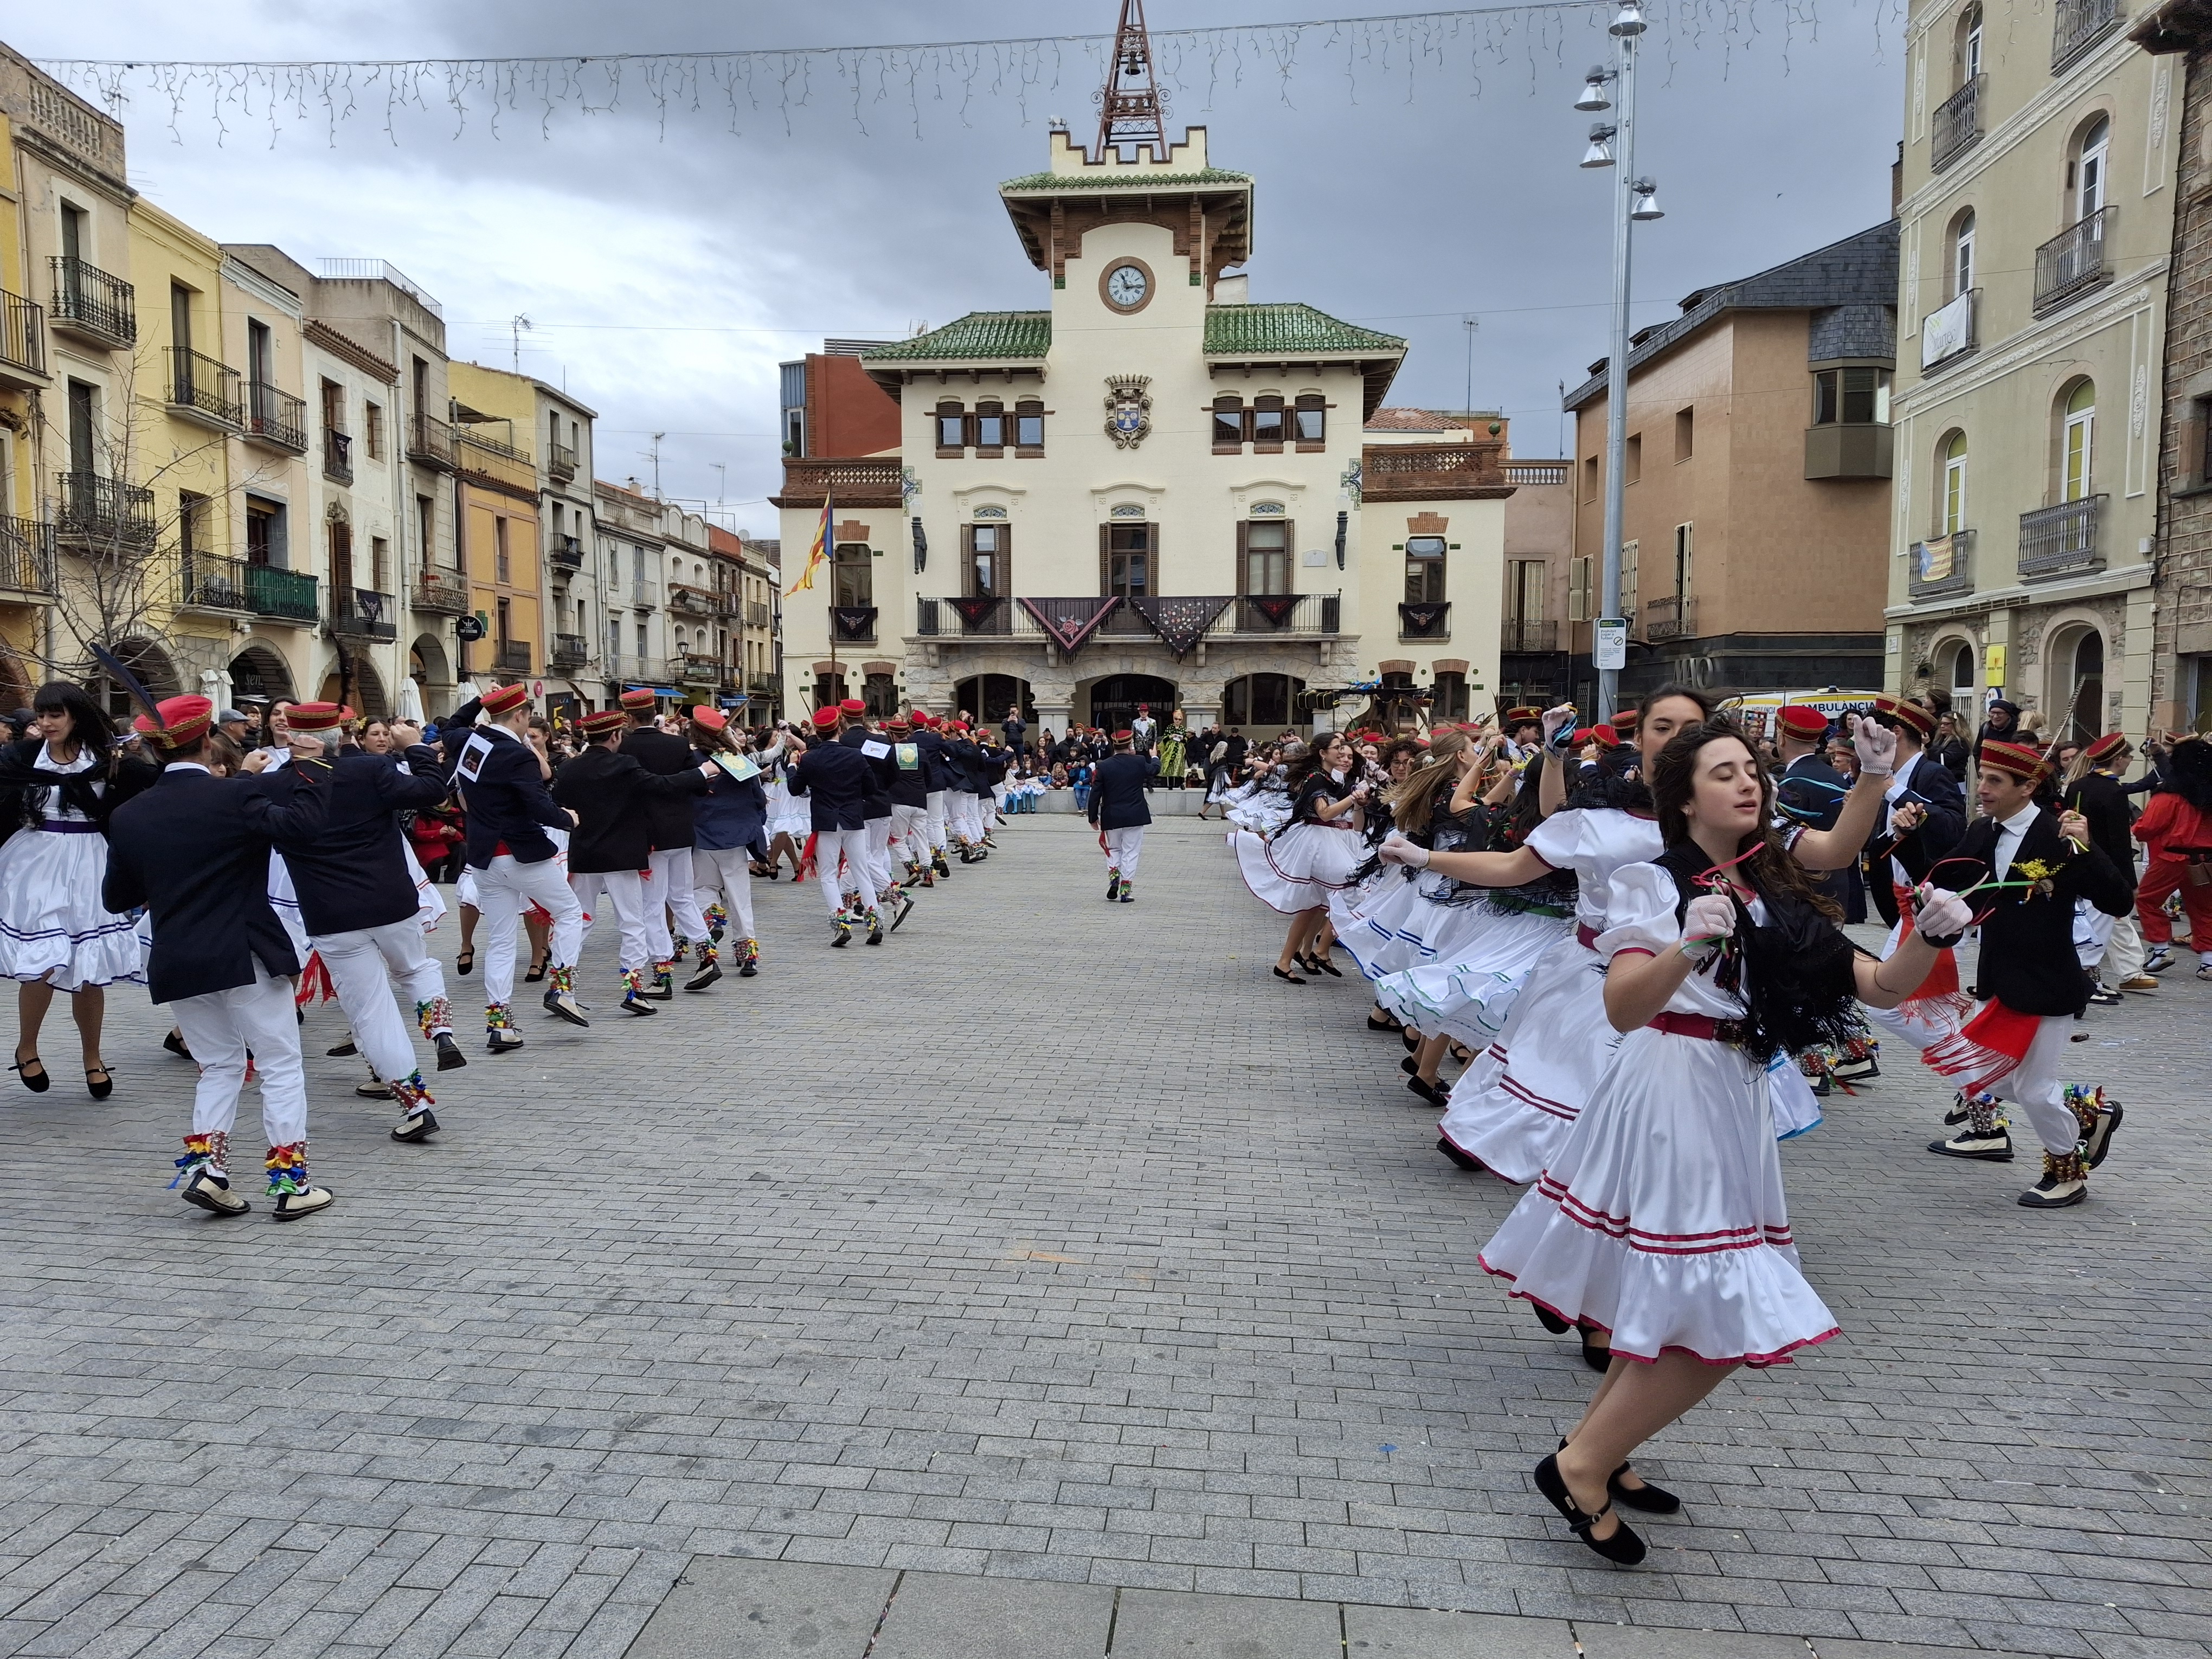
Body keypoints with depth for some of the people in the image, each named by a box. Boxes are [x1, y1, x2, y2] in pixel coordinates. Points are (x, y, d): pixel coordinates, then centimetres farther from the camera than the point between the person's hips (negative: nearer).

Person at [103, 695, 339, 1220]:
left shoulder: (128, 816, 5)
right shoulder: (235, 795, -11)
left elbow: (115, 899, 10)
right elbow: (304, 823, -24)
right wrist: (310, 765, -12)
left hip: (176, 964, 5)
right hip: (246, 957, -5)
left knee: (219, 1066, 20)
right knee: (281, 1066, 4)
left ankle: (204, 1165, 8)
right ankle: (290, 1181, 4)